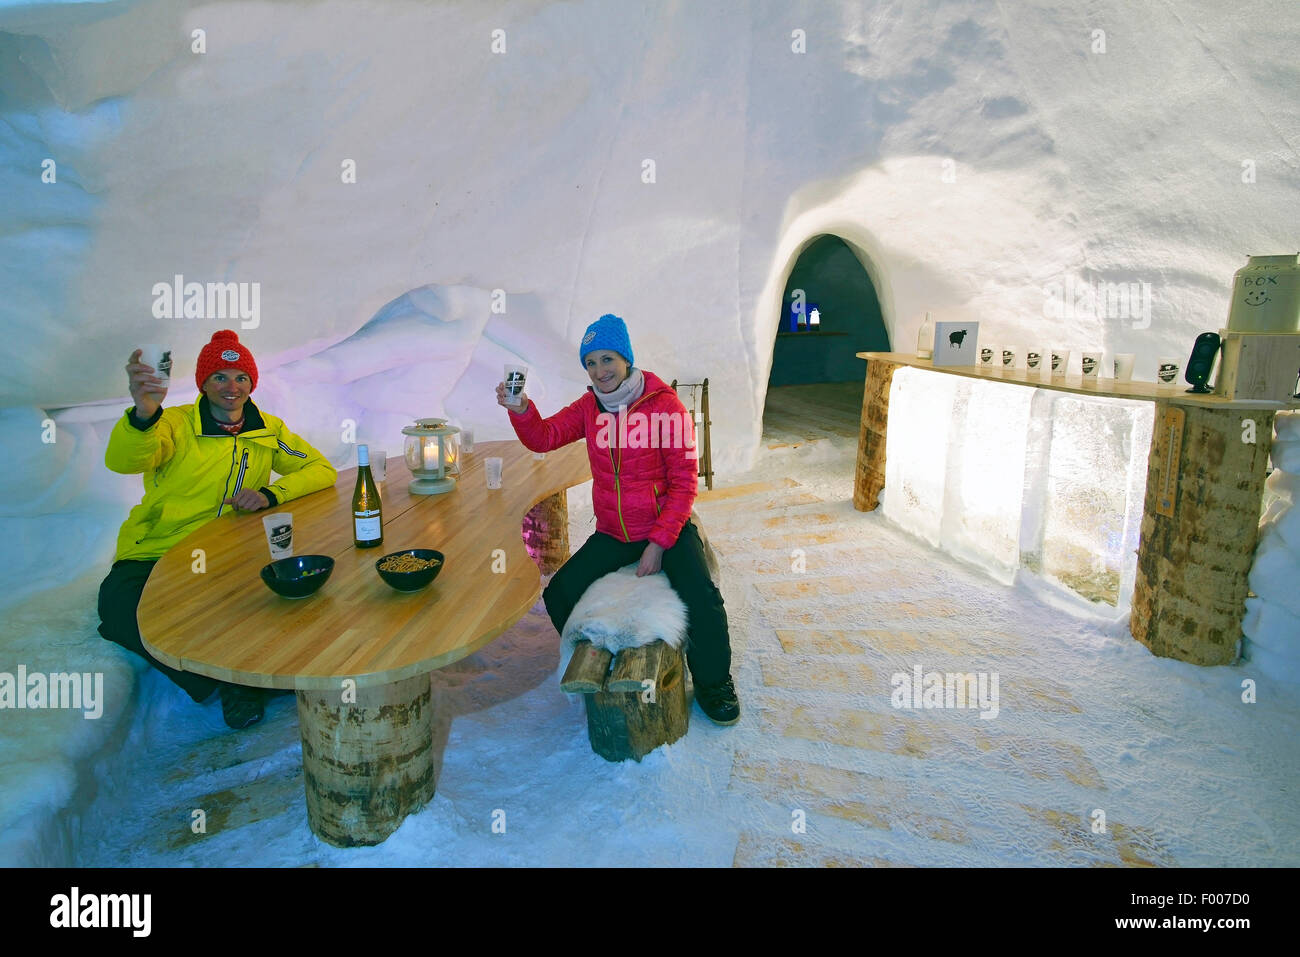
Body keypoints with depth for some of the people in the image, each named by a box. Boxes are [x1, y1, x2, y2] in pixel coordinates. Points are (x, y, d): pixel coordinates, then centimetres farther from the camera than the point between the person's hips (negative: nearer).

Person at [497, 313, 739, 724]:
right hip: (611, 535, 5)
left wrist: (658, 543, -17)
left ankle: (713, 684, 3)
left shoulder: (666, 406, -12)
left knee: (701, 597, -25)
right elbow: (544, 438, -6)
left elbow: (684, 483, -12)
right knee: (558, 595, -6)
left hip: (667, 528, -4)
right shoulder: (590, 406, 3)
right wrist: (521, 409, -26)